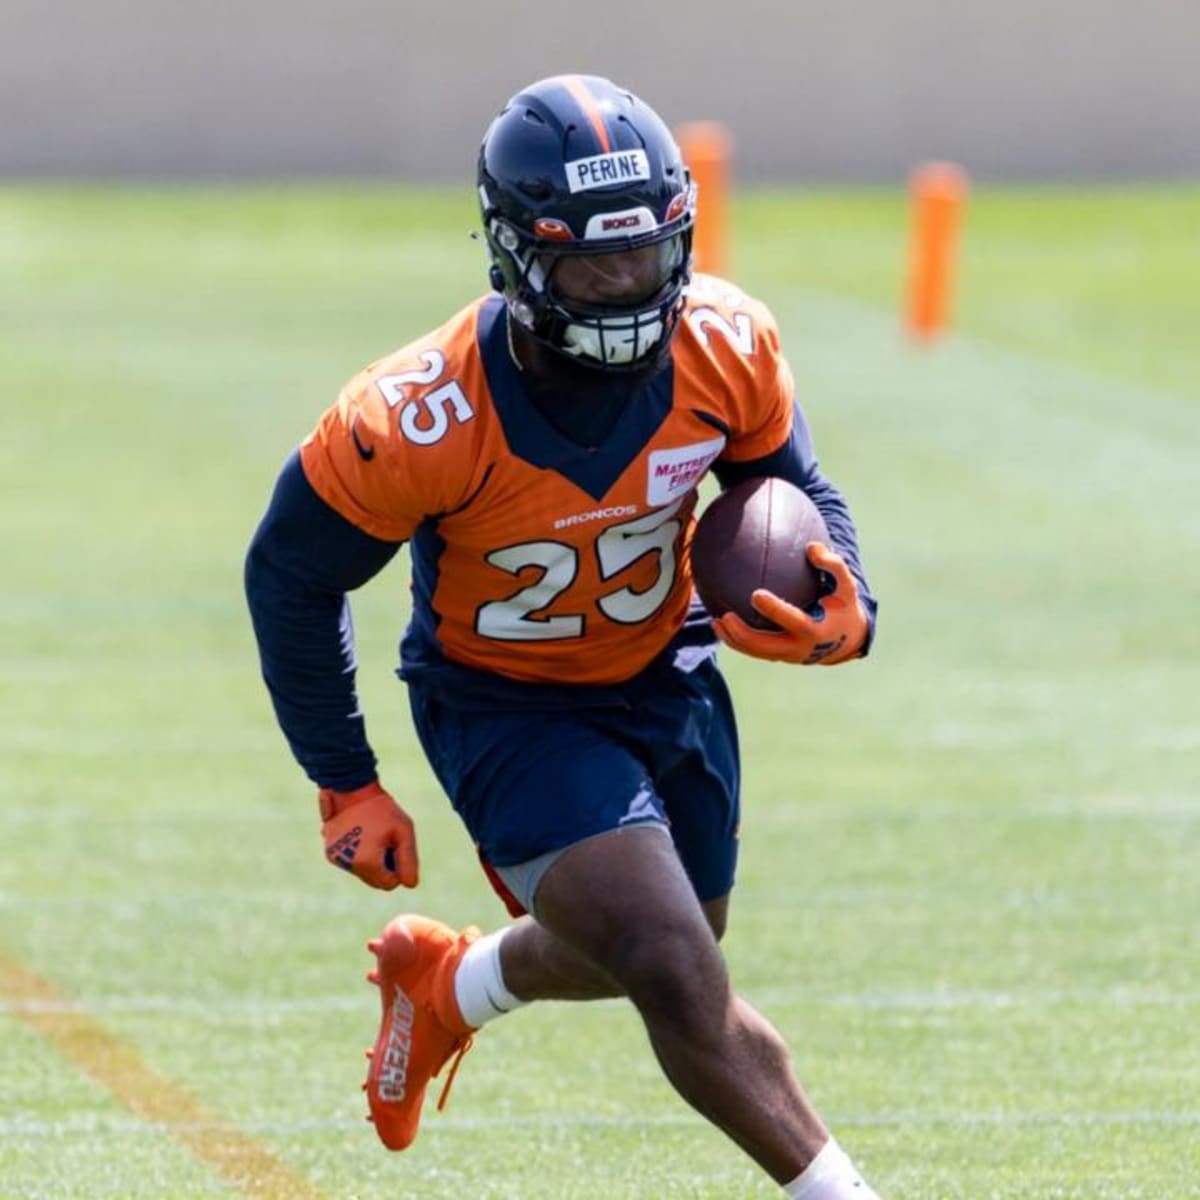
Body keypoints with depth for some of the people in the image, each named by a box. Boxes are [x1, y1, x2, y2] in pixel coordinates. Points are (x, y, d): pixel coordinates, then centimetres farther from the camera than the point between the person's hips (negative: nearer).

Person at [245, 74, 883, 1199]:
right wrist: (346, 786, -8)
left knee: (648, 960, 24)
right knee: (677, 980, -20)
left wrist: (843, 610, -22)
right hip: (505, 707, -5)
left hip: (666, 677, 5)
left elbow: (795, 491, 0)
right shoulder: (424, 420, -32)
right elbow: (290, 576, -15)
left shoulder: (726, 346, -20)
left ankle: (445, 985, 54)